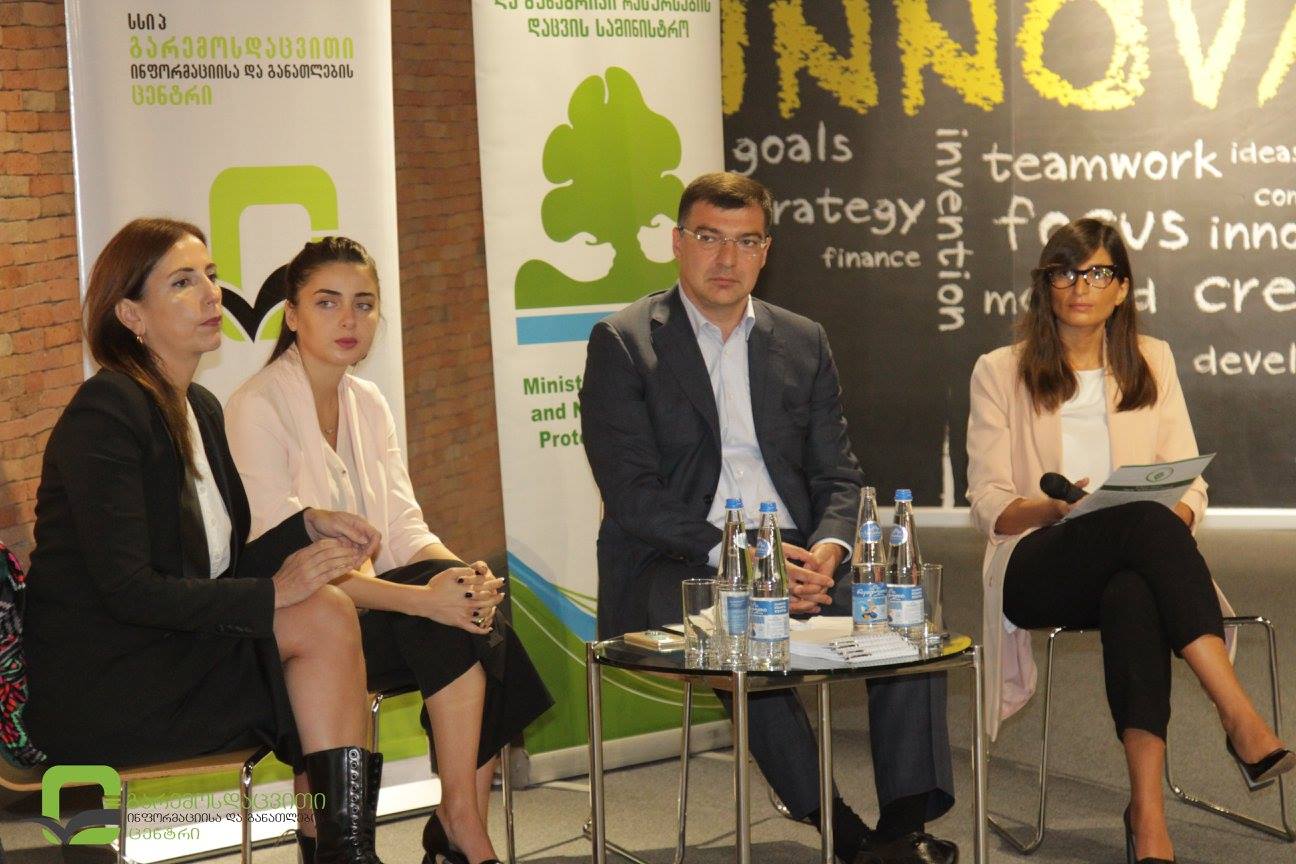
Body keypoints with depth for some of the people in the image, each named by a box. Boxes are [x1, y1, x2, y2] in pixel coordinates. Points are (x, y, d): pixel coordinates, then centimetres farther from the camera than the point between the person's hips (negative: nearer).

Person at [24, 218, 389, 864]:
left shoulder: (201, 409, 15)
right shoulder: (105, 413, -14)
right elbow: (126, 589, -21)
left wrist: (306, 527, -1)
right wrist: (271, 592, -21)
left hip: (170, 654, 8)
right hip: (94, 685, -8)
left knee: (327, 614, -17)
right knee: (325, 618, -19)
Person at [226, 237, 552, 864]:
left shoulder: (368, 404, 12)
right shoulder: (258, 408, -13)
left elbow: (403, 529, 7)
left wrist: (459, 573, -17)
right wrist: (422, 598, -29)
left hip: (367, 601, 7)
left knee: (477, 618, -20)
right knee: (451, 625, -26)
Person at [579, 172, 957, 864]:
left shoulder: (803, 341, 17)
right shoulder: (622, 343, 2)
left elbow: (837, 475, 13)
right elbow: (632, 493, -8)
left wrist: (827, 550, -11)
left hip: (794, 553, 4)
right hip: (675, 566, -4)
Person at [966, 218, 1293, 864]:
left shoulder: (1152, 362, 19)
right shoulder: (1000, 373, 12)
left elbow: (1189, 485, 13)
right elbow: (989, 505, 4)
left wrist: (1177, 518, -13)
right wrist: (1057, 509, -18)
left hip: (1135, 566, 2)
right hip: (1037, 569, -2)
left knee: (1134, 597, -41)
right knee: (1145, 521, -38)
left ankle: (1148, 812, -51)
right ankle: (1242, 722, -47)